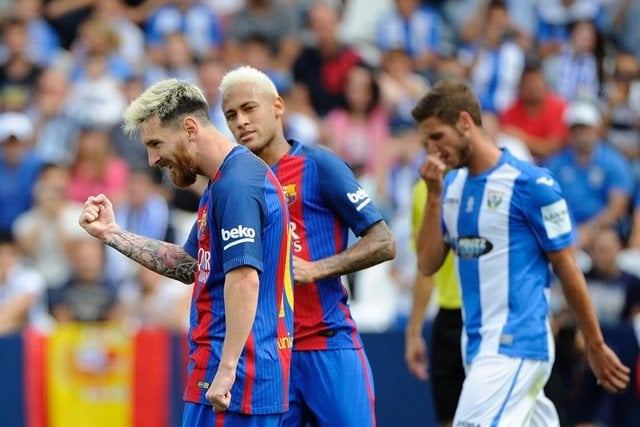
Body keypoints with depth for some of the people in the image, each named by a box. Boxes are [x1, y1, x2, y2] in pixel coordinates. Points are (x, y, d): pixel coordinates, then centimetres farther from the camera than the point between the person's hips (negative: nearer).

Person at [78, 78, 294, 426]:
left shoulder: (236, 183, -15)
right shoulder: (222, 183, 18)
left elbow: (244, 278, -23)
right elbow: (188, 266, 26)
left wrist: (226, 370, -26)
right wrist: (111, 234, 22)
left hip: (237, 375, -10)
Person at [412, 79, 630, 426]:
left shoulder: (531, 183, -9)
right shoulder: (451, 185, 11)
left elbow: (567, 268, -4)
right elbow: (427, 265, 7)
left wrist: (595, 346, 0)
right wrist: (434, 194, -3)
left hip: (516, 345, -7)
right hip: (477, 345, 7)